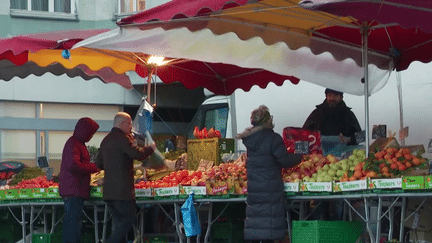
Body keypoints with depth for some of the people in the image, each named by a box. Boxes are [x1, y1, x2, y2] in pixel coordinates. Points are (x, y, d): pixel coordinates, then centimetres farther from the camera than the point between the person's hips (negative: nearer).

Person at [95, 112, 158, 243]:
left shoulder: (106, 140, 17)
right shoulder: (122, 138, -11)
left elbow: (99, 163, 22)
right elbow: (137, 154, -19)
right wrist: (151, 148, -2)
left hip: (109, 190, 9)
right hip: (122, 189, -9)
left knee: (120, 223, 12)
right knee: (129, 219, -5)